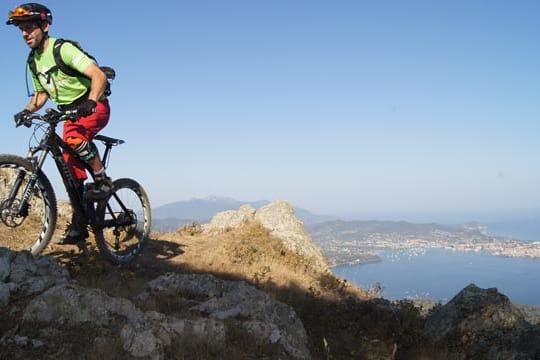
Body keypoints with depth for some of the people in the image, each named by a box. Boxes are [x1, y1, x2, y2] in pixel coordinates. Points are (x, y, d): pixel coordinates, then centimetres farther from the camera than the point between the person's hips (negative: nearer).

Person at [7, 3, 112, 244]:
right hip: (69, 112, 7)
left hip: (94, 106, -7)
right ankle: (79, 226, 9)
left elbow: (99, 75, -26)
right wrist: (27, 111, -3)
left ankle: (103, 180, -17)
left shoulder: (63, 49, -17)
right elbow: (41, 94, 17)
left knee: (75, 138, -38)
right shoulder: (34, 61, 7)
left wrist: (90, 102, -41)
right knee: (71, 169, 2)